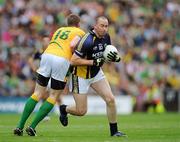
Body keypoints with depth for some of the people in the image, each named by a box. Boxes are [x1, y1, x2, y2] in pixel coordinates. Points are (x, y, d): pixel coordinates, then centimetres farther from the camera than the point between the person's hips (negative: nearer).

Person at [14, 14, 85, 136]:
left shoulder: (60, 30, 30)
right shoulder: (80, 32, 12)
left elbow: (52, 43, 18)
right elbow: (72, 45, -7)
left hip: (47, 55, 5)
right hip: (62, 60, -5)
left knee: (38, 94, 10)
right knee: (53, 97, 8)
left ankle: (20, 127, 3)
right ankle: (32, 127, -1)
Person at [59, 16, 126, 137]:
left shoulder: (106, 37, -5)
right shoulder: (88, 41, -29)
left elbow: (107, 54, 11)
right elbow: (73, 61, -29)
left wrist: (115, 57, -13)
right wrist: (93, 62, -31)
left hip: (96, 73, 7)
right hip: (81, 76, -7)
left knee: (111, 100, -6)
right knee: (81, 111, -2)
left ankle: (114, 131, 6)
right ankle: (64, 109, 31)